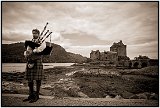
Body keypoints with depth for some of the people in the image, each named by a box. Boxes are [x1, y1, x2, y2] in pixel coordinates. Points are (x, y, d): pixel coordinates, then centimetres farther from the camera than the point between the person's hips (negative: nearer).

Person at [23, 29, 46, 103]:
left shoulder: (42, 42, 2)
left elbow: (42, 48, -20)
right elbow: (26, 51, 12)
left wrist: (32, 51, -25)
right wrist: (26, 54, -11)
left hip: (37, 61, -6)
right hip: (29, 62, 6)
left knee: (38, 79, 0)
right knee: (29, 79, 9)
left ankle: (36, 95, 10)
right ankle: (31, 95, 21)